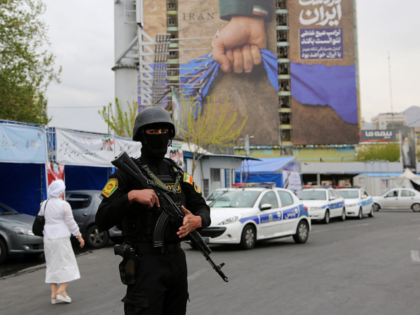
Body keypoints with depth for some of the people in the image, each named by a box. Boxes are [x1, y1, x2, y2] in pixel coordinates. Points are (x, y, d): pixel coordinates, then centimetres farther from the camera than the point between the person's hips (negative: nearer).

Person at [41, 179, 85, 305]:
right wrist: (79, 236, 0)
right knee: (67, 263, 4)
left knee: (52, 265, 11)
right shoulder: (64, 205, -12)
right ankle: (61, 291, -6)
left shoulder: (44, 204, 4)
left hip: (48, 238, 6)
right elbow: (70, 223, -9)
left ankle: (54, 294, 10)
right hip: (61, 238, -6)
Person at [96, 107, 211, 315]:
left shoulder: (178, 174, 13)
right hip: (145, 262, -6)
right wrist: (132, 195, -25)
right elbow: (102, 221, -12)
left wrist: (197, 221, -11)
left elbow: (203, 208, 13)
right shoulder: (127, 172, -5)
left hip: (177, 259, 6)